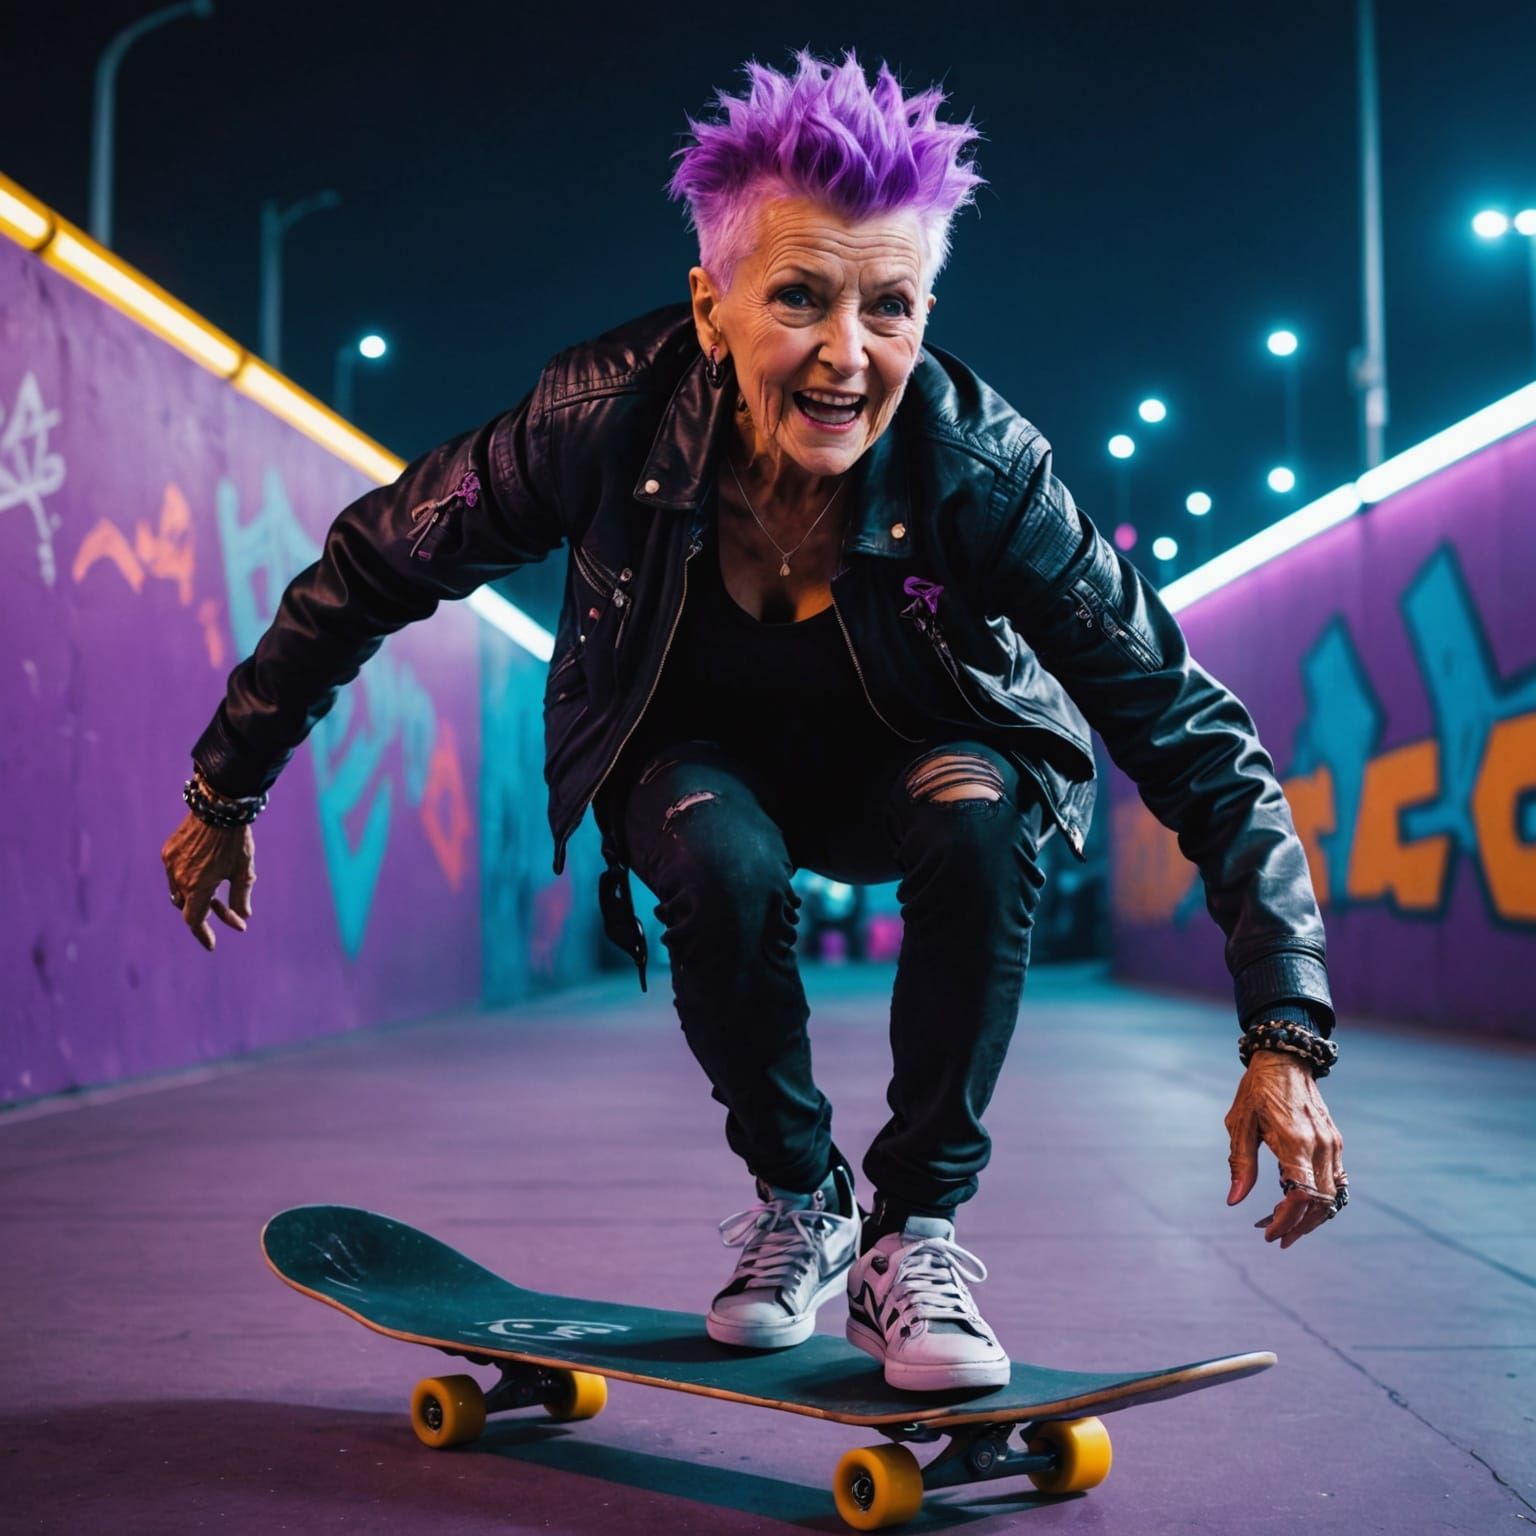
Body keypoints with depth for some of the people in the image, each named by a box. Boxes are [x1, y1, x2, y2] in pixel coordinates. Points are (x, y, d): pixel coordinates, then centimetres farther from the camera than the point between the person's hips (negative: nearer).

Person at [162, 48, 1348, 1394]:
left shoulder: (982, 465, -31)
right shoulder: (606, 415, -29)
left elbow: (1193, 737, -27)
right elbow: (372, 565, -13)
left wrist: (1286, 1039, -33)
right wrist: (226, 796, -5)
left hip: (901, 766, 0)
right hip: (705, 764, 0)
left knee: (977, 811, -33)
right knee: (717, 856, -33)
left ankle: (916, 1230, -13)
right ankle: (798, 1197, -4)